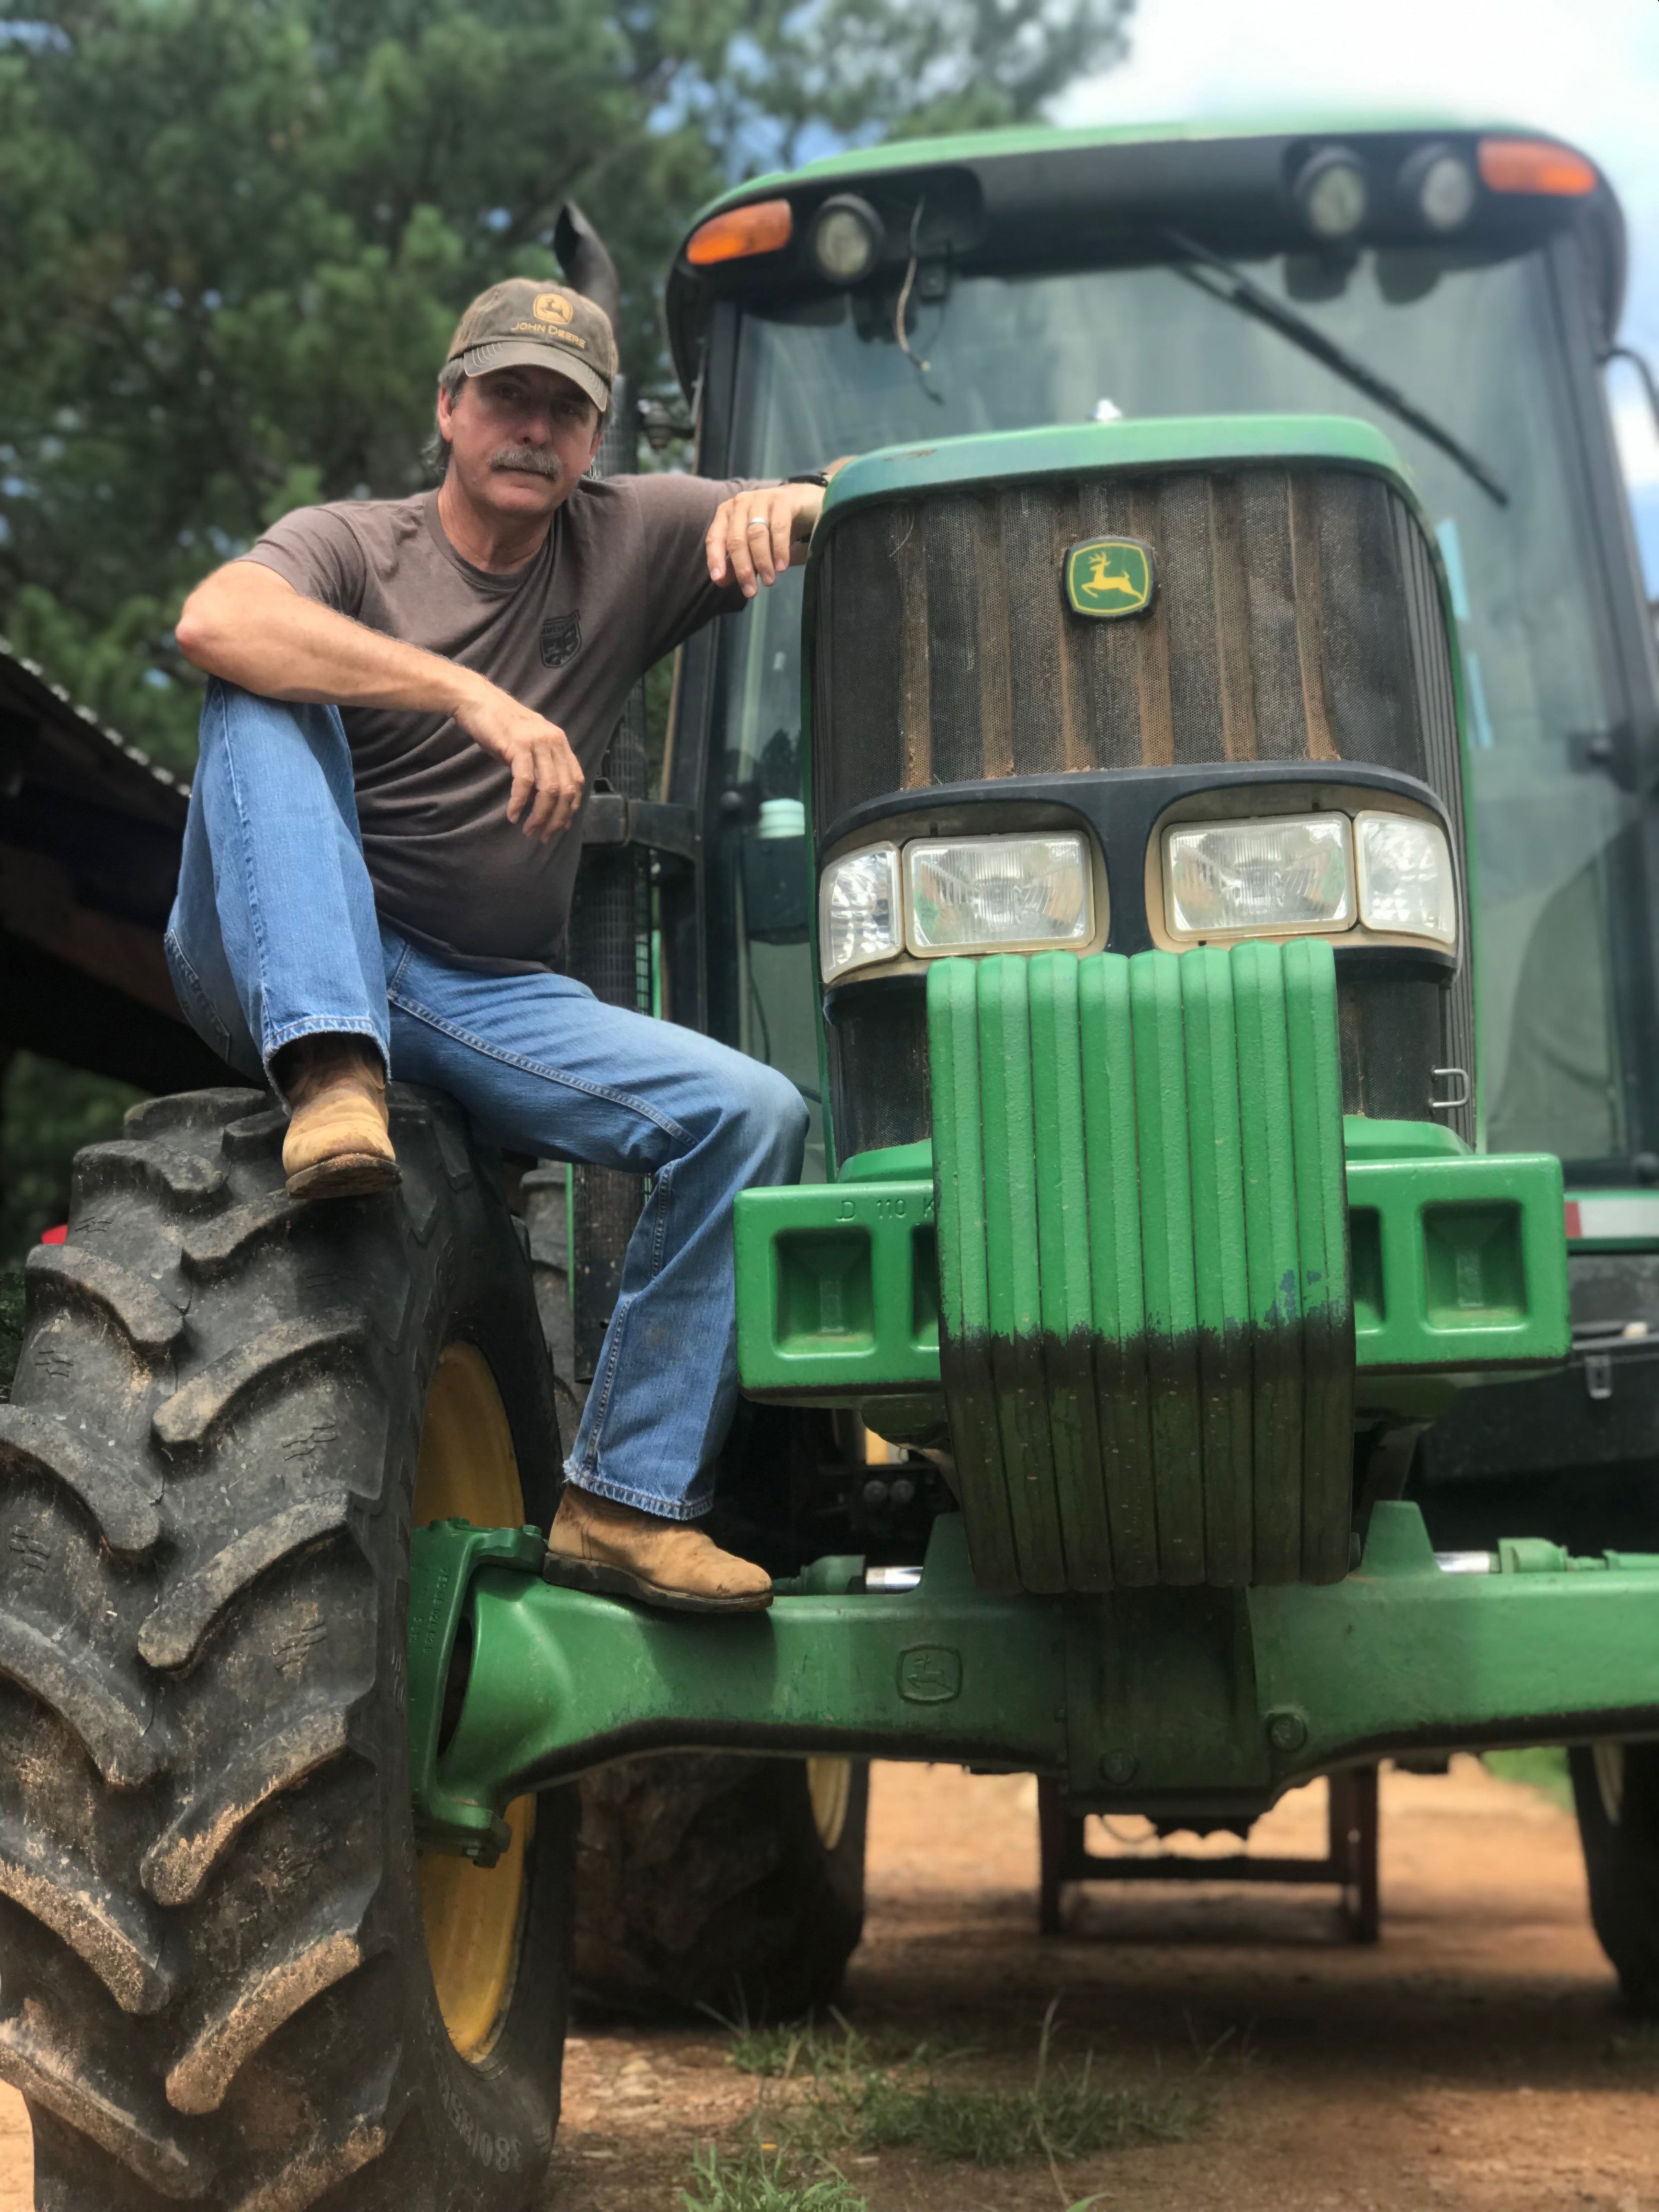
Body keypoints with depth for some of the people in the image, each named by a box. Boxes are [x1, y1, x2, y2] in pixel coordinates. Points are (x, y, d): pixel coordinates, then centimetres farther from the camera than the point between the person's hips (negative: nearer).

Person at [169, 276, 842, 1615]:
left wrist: (794, 501, -19)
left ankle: (629, 1503, -12)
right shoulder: (350, 546, -2)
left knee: (753, 1112, -17)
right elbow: (213, 622, -26)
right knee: (262, 697, -25)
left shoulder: (627, 540, 8)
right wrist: (473, 696, -34)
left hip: (487, 999, 3)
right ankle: (331, 1078, -38)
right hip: (285, 976, -3)